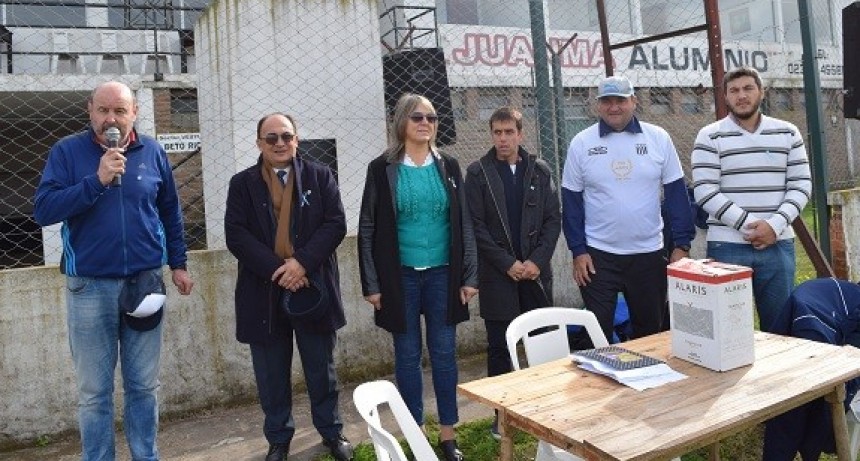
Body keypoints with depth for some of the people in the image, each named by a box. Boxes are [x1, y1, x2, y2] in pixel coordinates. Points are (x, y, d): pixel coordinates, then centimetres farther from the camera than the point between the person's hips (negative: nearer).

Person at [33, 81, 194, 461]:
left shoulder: (153, 152, 4)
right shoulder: (67, 151, -2)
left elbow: (170, 213, 12)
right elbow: (43, 210, -12)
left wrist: (178, 264, 11)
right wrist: (97, 180, -21)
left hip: (145, 282, 2)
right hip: (89, 287, -2)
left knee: (143, 386, 12)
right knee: (94, 392, 8)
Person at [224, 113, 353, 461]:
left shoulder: (319, 176, 4)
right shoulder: (242, 183, 4)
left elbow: (336, 224, -5)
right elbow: (236, 235, -5)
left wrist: (302, 263, -17)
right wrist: (276, 269, -17)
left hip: (312, 288, 0)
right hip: (264, 293, 1)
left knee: (322, 369, 12)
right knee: (272, 375, 12)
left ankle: (332, 432, 31)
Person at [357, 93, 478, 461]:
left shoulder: (448, 166, 5)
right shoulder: (382, 169, -2)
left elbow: (464, 223, 6)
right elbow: (368, 229, -2)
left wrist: (469, 276, 0)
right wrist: (372, 284, -6)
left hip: (443, 274, 2)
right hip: (400, 276, -2)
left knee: (444, 353, 8)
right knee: (408, 355, 8)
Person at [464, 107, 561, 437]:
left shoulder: (540, 170, 7)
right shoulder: (477, 173, -1)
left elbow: (554, 219, 5)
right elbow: (476, 226, -5)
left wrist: (536, 261, -7)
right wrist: (508, 264, -11)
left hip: (536, 271, 2)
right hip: (497, 275, -2)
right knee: (499, 348, 5)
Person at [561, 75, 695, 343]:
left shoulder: (658, 138, 1)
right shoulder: (582, 143, -1)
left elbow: (676, 192, 3)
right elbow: (571, 201, 0)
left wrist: (682, 245, -2)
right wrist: (578, 251, -5)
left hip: (649, 253, 2)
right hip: (598, 256, -1)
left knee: (650, 330, 14)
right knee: (598, 334, 4)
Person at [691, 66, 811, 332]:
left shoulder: (788, 133, 9)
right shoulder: (710, 137, -1)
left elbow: (801, 185, 5)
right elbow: (704, 191, -9)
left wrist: (775, 225, -11)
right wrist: (747, 224, -16)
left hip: (779, 245, 3)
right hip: (728, 246, -3)